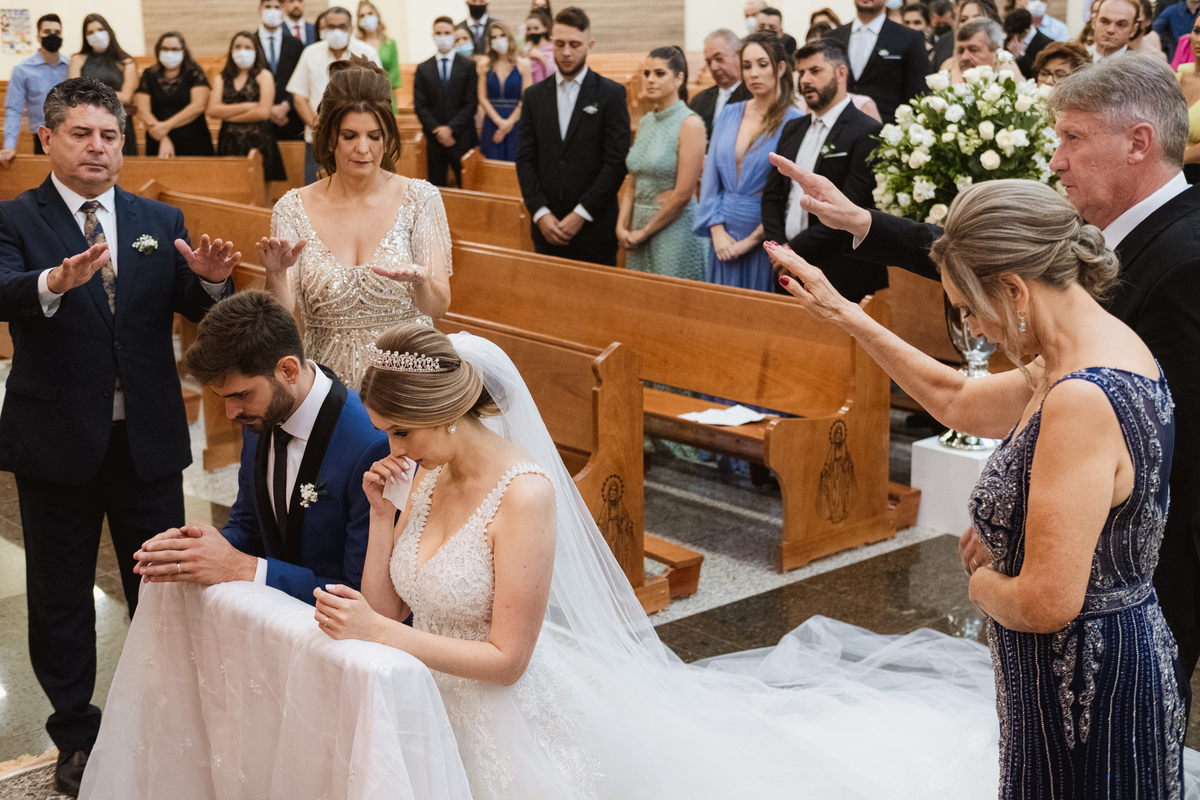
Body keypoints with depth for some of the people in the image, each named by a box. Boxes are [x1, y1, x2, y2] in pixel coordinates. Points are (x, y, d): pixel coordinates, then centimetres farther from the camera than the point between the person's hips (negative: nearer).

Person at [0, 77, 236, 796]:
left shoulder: (161, 222, 6)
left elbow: (198, 310, -1)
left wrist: (212, 278, -25)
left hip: (149, 438, 2)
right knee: (61, 595, 11)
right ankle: (77, 733, 29)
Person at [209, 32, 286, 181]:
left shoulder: (264, 76, 6)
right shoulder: (221, 79, 15)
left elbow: (264, 112, -7)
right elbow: (212, 111, 0)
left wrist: (227, 115, 0)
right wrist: (247, 107, -8)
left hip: (258, 144, -2)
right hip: (229, 145, 3)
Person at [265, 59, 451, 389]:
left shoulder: (419, 199, -1)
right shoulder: (292, 209, 1)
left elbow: (438, 307, -5)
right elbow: (280, 316, -1)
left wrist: (419, 281, -25)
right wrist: (276, 275, -20)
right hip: (328, 379, 1)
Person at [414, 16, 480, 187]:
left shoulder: (469, 65, 4)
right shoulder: (423, 68, 10)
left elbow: (471, 103, -2)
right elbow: (420, 106, 5)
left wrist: (451, 128, -11)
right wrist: (437, 130, -8)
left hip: (462, 137, -2)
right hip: (434, 139, 2)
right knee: (435, 187, 4)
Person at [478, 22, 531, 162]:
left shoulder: (522, 64, 2)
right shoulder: (486, 64, 6)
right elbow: (482, 98, 2)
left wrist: (509, 122, -9)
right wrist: (499, 121, -9)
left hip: (515, 123, -1)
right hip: (491, 123, 1)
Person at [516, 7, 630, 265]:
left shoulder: (611, 94, -1)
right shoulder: (534, 96, 10)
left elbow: (616, 162, -7)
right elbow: (525, 160, 7)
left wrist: (581, 214, -11)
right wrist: (540, 213, -6)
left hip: (594, 229, -3)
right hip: (546, 226, 3)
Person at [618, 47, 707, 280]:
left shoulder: (690, 124, -11)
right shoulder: (645, 122, 12)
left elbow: (683, 194, -15)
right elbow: (633, 184, 14)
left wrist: (645, 231, -10)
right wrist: (622, 225, -1)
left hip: (674, 228, -7)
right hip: (639, 229, 7)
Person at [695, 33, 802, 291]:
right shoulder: (729, 114, 8)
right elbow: (711, 177, 7)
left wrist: (752, 239, -11)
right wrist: (718, 231, -4)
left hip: (765, 239, -4)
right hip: (724, 235, 4)